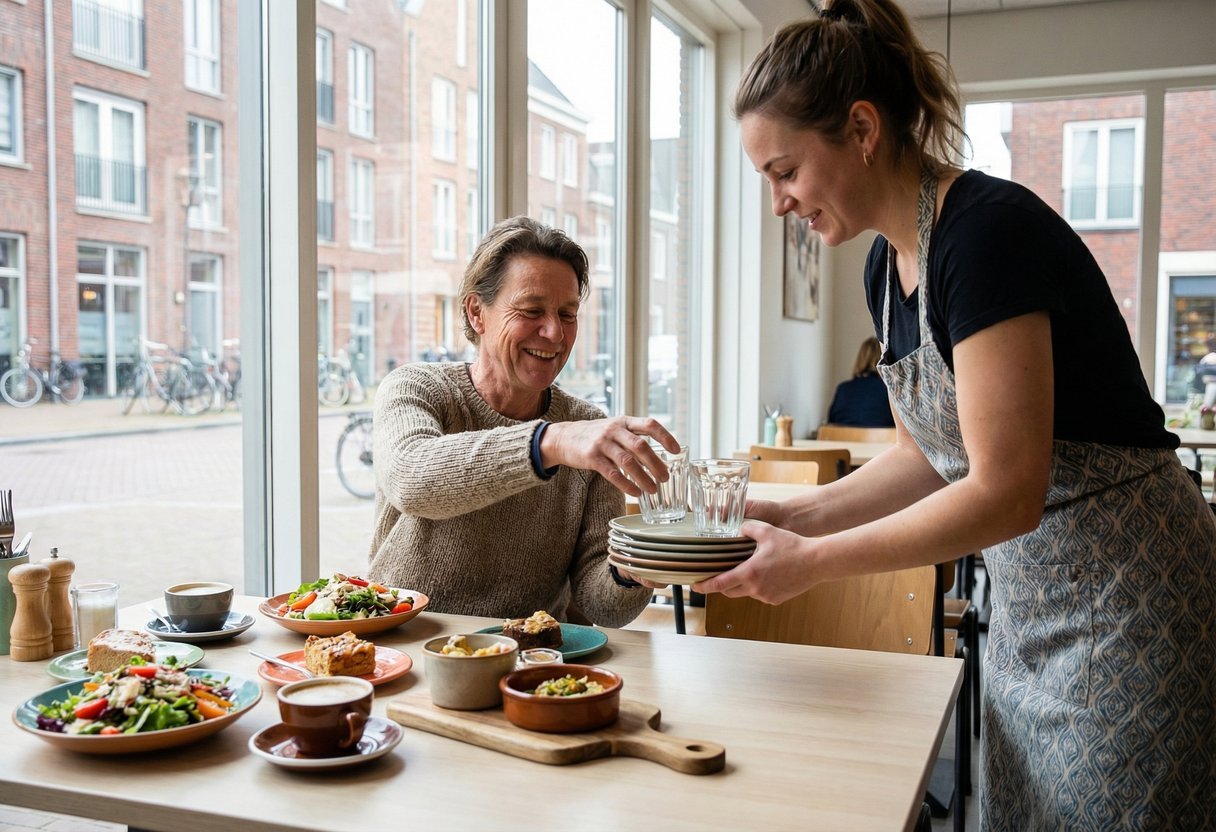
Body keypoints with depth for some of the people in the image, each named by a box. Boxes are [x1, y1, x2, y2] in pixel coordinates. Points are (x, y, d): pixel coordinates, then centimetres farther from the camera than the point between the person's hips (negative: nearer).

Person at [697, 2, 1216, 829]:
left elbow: (1005, 493, -27)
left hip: (1129, 603, -8)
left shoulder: (988, 231, -24)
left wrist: (814, 560, -21)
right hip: (1028, 602, 8)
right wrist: (792, 516, -1)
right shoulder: (890, 264, 3)